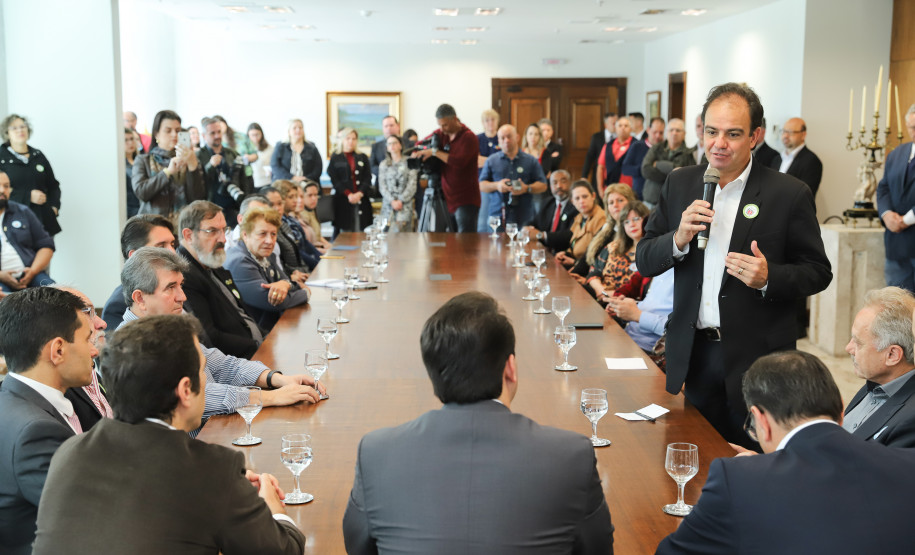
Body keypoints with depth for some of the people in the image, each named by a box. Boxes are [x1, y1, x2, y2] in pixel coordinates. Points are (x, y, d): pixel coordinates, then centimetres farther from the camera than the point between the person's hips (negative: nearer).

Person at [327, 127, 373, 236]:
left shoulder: (363, 158, 15)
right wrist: (348, 194, -12)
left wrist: (359, 194, -10)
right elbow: (334, 179, -1)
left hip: (361, 198, 2)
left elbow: (368, 178, 7)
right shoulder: (335, 158, 7)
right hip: (343, 200, -2)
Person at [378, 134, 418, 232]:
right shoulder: (384, 165, 14)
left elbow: (412, 185, -1)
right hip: (388, 205, 3)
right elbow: (382, 186, 6)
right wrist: (392, 201, -8)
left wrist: (401, 201, -10)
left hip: (405, 204, -2)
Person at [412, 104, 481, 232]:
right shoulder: (440, 134, 10)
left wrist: (435, 152, -18)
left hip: (466, 200, -7)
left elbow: (459, 162, -23)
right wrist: (416, 154, -3)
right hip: (447, 198, 7)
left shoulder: (468, 137, -11)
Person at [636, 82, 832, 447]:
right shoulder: (679, 184, 5)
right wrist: (679, 239, -15)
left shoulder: (789, 194, -7)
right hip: (692, 355, 3)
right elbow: (644, 262, 5)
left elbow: (818, 272, -2)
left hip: (757, 360, -3)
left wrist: (769, 278, -21)